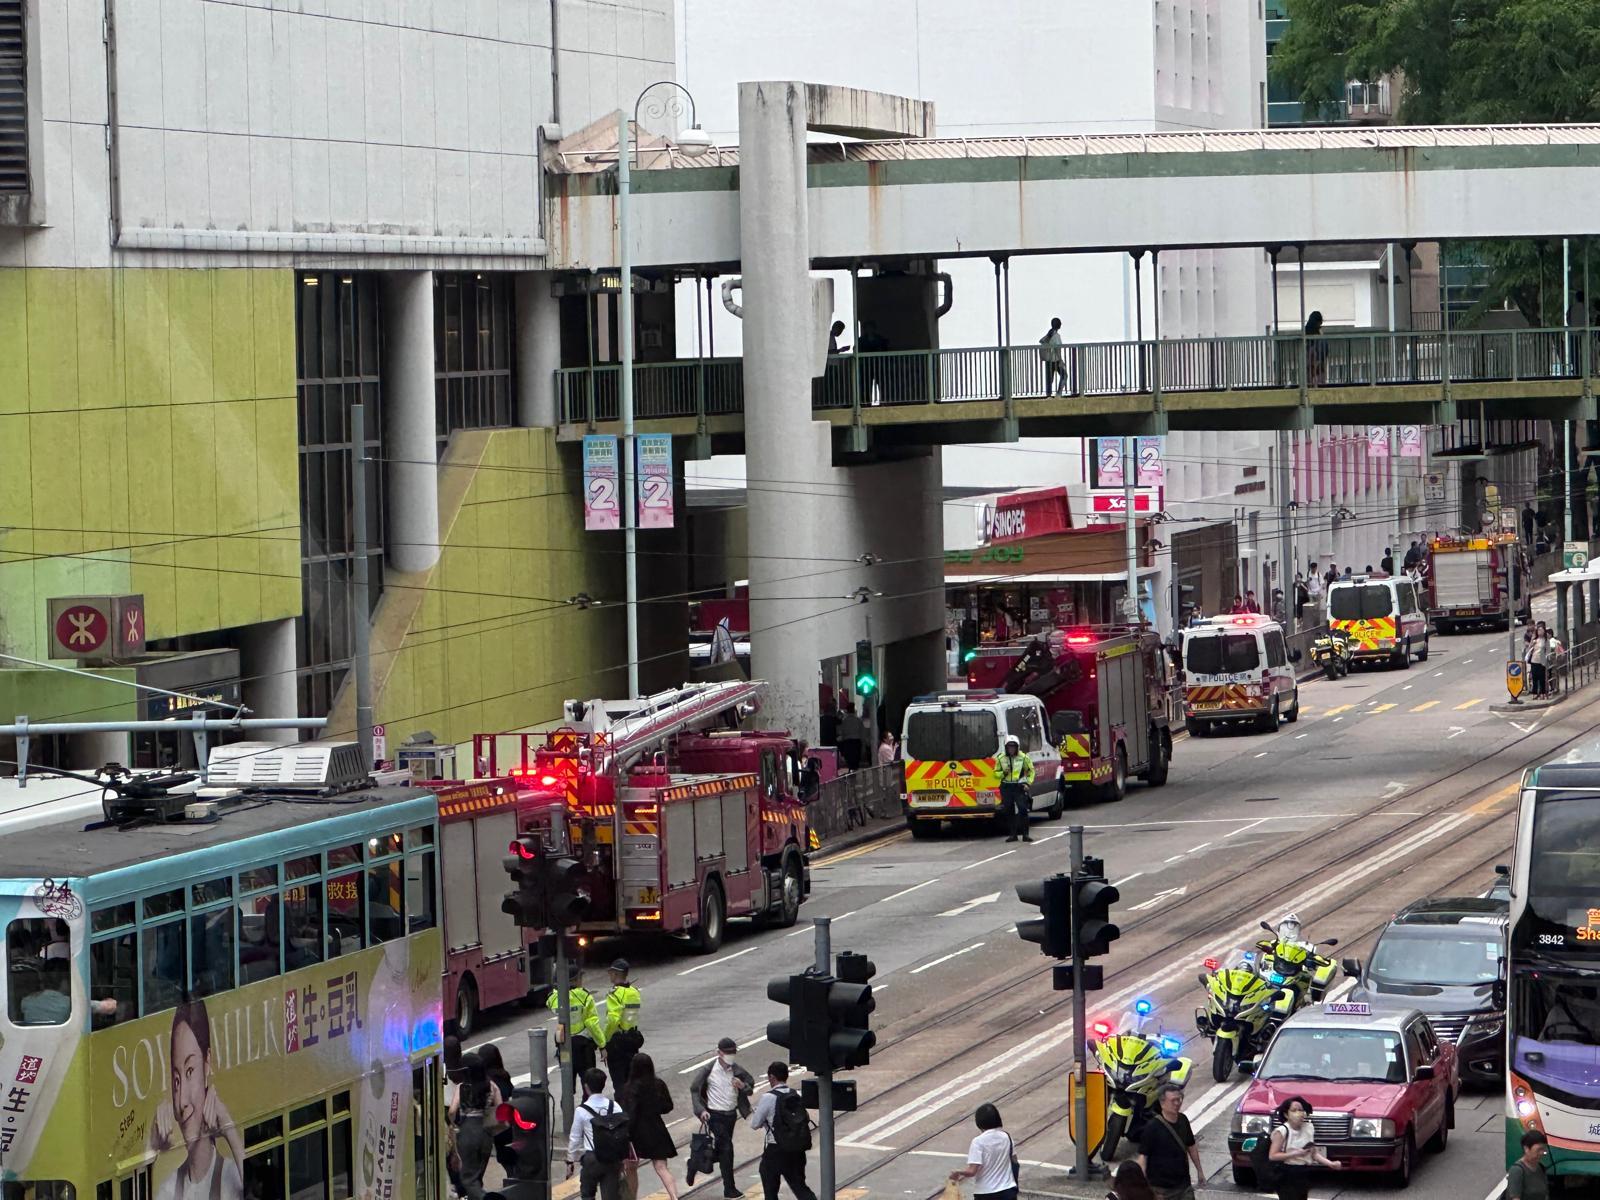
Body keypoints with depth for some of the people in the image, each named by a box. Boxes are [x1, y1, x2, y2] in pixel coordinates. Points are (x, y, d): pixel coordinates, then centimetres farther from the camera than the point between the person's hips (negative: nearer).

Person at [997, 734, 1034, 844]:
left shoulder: (1023, 758, 0)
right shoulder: (1001, 759, 5)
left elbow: (1031, 771, 10)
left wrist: (1028, 783, -1)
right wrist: (1003, 773, -9)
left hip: (1019, 787, -2)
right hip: (1007, 787, 2)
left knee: (1023, 809, -12)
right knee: (1009, 811, 5)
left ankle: (1025, 834, -8)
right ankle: (1013, 834, 14)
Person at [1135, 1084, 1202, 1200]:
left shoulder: (1183, 1121, 3)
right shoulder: (1152, 1127, -16)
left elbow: (1191, 1147, 17)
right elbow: (1143, 1156, -16)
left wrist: (1199, 1170, 22)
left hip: (1183, 1185, 6)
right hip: (1161, 1189, -6)